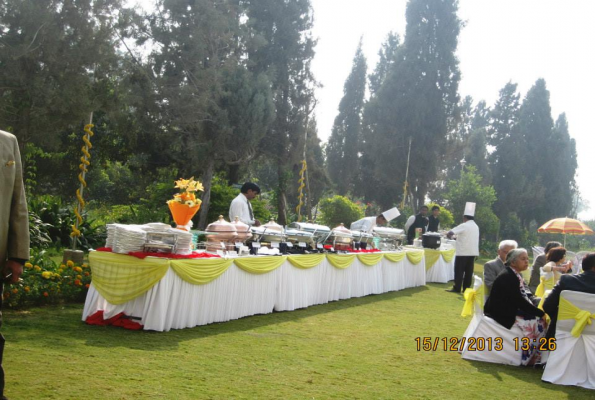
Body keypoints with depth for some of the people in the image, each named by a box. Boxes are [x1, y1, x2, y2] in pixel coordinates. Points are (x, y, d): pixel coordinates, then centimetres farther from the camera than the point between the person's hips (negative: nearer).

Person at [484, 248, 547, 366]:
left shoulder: (516, 276, 12)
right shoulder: (507, 277, -18)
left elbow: (528, 296, 11)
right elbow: (519, 301, -23)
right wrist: (540, 312, -23)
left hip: (514, 310, 9)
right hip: (505, 314, -9)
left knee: (541, 319, -6)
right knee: (535, 322, -21)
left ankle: (536, 356, -5)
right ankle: (528, 359, -12)